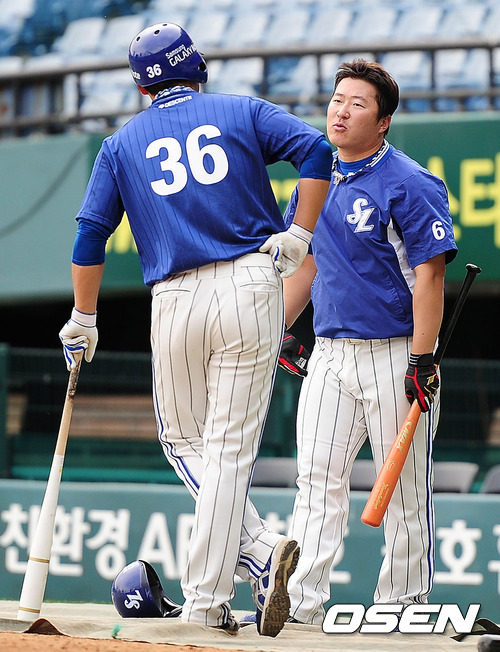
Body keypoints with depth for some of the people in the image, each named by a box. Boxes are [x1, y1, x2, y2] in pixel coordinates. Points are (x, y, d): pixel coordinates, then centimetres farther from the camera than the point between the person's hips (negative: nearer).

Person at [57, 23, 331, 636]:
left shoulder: (121, 144, 14)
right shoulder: (243, 113, 11)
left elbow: (90, 237, 9)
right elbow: (316, 149, -5)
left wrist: (83, 322, 18)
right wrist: (299, 234, -1)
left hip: (175, 302, 0)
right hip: (253, 287, 0)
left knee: (185, 442, 16)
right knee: (229, 449, 1)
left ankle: (258, 549, -4)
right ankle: (205, 603, -3)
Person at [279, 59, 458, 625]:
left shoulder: (409, 185, -11)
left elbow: (429, 275, -15)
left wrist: (422, 362, -20)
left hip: (394, 358, -6)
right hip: (329, 354, 6)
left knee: (405, 491, 1)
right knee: (317, 479, -4)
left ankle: (401, 612, 8)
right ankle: (300, 603, -10)